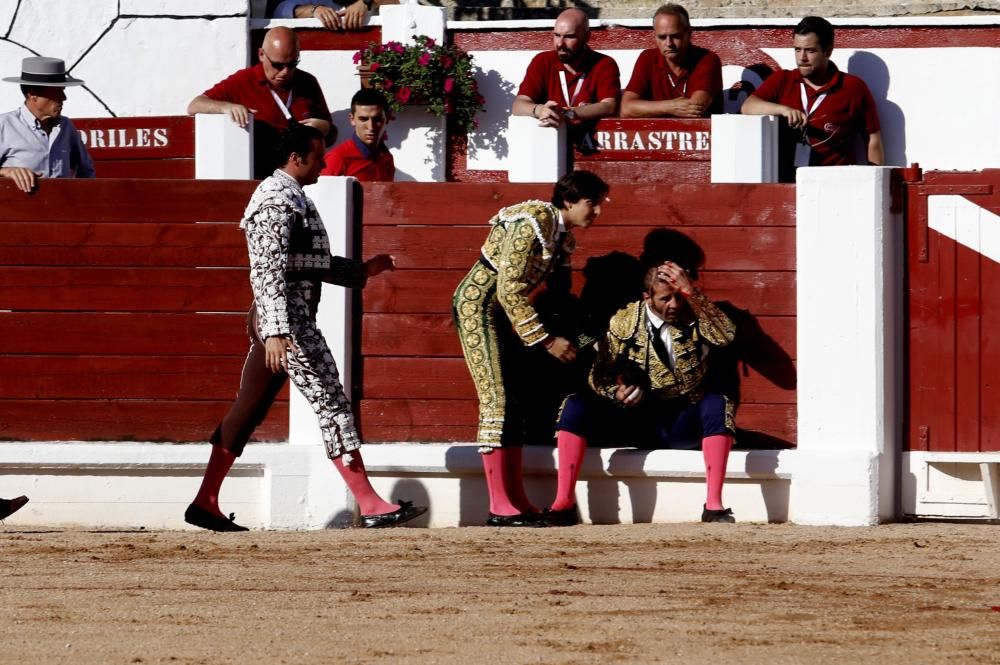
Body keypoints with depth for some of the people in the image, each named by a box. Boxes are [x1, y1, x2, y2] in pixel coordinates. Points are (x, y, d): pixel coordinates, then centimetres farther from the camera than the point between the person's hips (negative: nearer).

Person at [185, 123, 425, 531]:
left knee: (248, 411, 11)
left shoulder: (291, 197, 19)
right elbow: (269, 270, -22)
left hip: (282, 322, 11)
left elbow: (313, 263, 27)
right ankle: (372, 507, -9)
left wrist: (364, 270, 21)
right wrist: (276, 332, -29)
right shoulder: (278, 199, -13)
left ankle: (205, 504, 12)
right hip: (287, 323, -11)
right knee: (332, 407, -9)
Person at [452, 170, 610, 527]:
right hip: (478, 303, -10)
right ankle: (501, 508, -14)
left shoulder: (563, 235, 8)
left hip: (501, 310, 10)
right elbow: (510, 289, -24)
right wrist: (547, 340, -21)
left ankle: (515, 501, 8)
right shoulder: (534, 223, -21)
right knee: (496, 399, -13)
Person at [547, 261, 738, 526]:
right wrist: (616, 392, -23)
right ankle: (563, 502, -23)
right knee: (576, 405, -20)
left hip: (683, 423, -1)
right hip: (636, 419, 1)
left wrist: (691, 293, -31)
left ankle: (713, 504, -34)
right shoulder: (624, 322, -2)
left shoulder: (695, 318, -4)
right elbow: (599, 374, 0)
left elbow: (726, 335, -25)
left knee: (718, 404, -33)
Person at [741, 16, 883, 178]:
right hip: (787, 181, 2)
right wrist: (783, 109, -16)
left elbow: (873, 141, 10)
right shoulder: (782, 81, 14)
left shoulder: (853, 87, 7)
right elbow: (747, 107, 0)